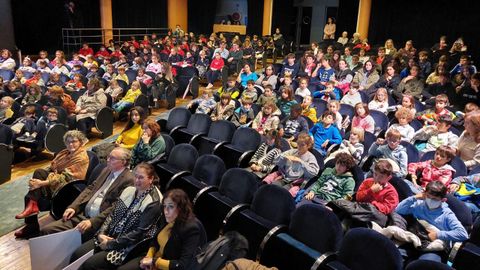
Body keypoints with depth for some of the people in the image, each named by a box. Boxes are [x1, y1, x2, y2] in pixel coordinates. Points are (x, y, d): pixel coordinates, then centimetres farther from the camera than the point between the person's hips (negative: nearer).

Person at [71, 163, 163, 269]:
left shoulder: (153, 203, -15)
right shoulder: (129, 190, 7)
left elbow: (140, 233, -17)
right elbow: (112, 214, 11)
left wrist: (111, 244, -14)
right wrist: (101, 233, -6)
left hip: (127, 247, -7)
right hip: (109, 237, 7)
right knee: (77, 255, -9)